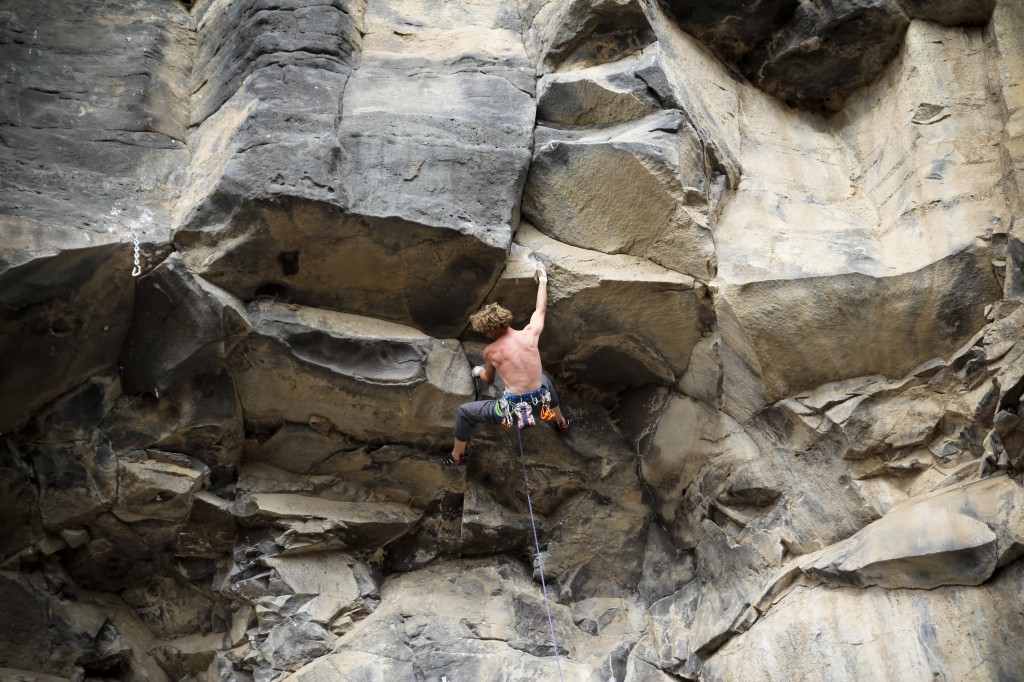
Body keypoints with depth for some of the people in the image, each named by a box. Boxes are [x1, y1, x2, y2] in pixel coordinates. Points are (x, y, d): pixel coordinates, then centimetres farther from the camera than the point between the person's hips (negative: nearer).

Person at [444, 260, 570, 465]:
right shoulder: (530, 333, -6)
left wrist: (479, 371, 37)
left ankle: (457, 456, 34)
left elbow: (489, 380, 13)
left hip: (512, 410, -4)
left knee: (464, 412, 19)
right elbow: (541, 309, 15)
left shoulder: (490, 351, -7)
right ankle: (561, 421, 60)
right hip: (539, 406, 4)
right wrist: (542, 278, 29)